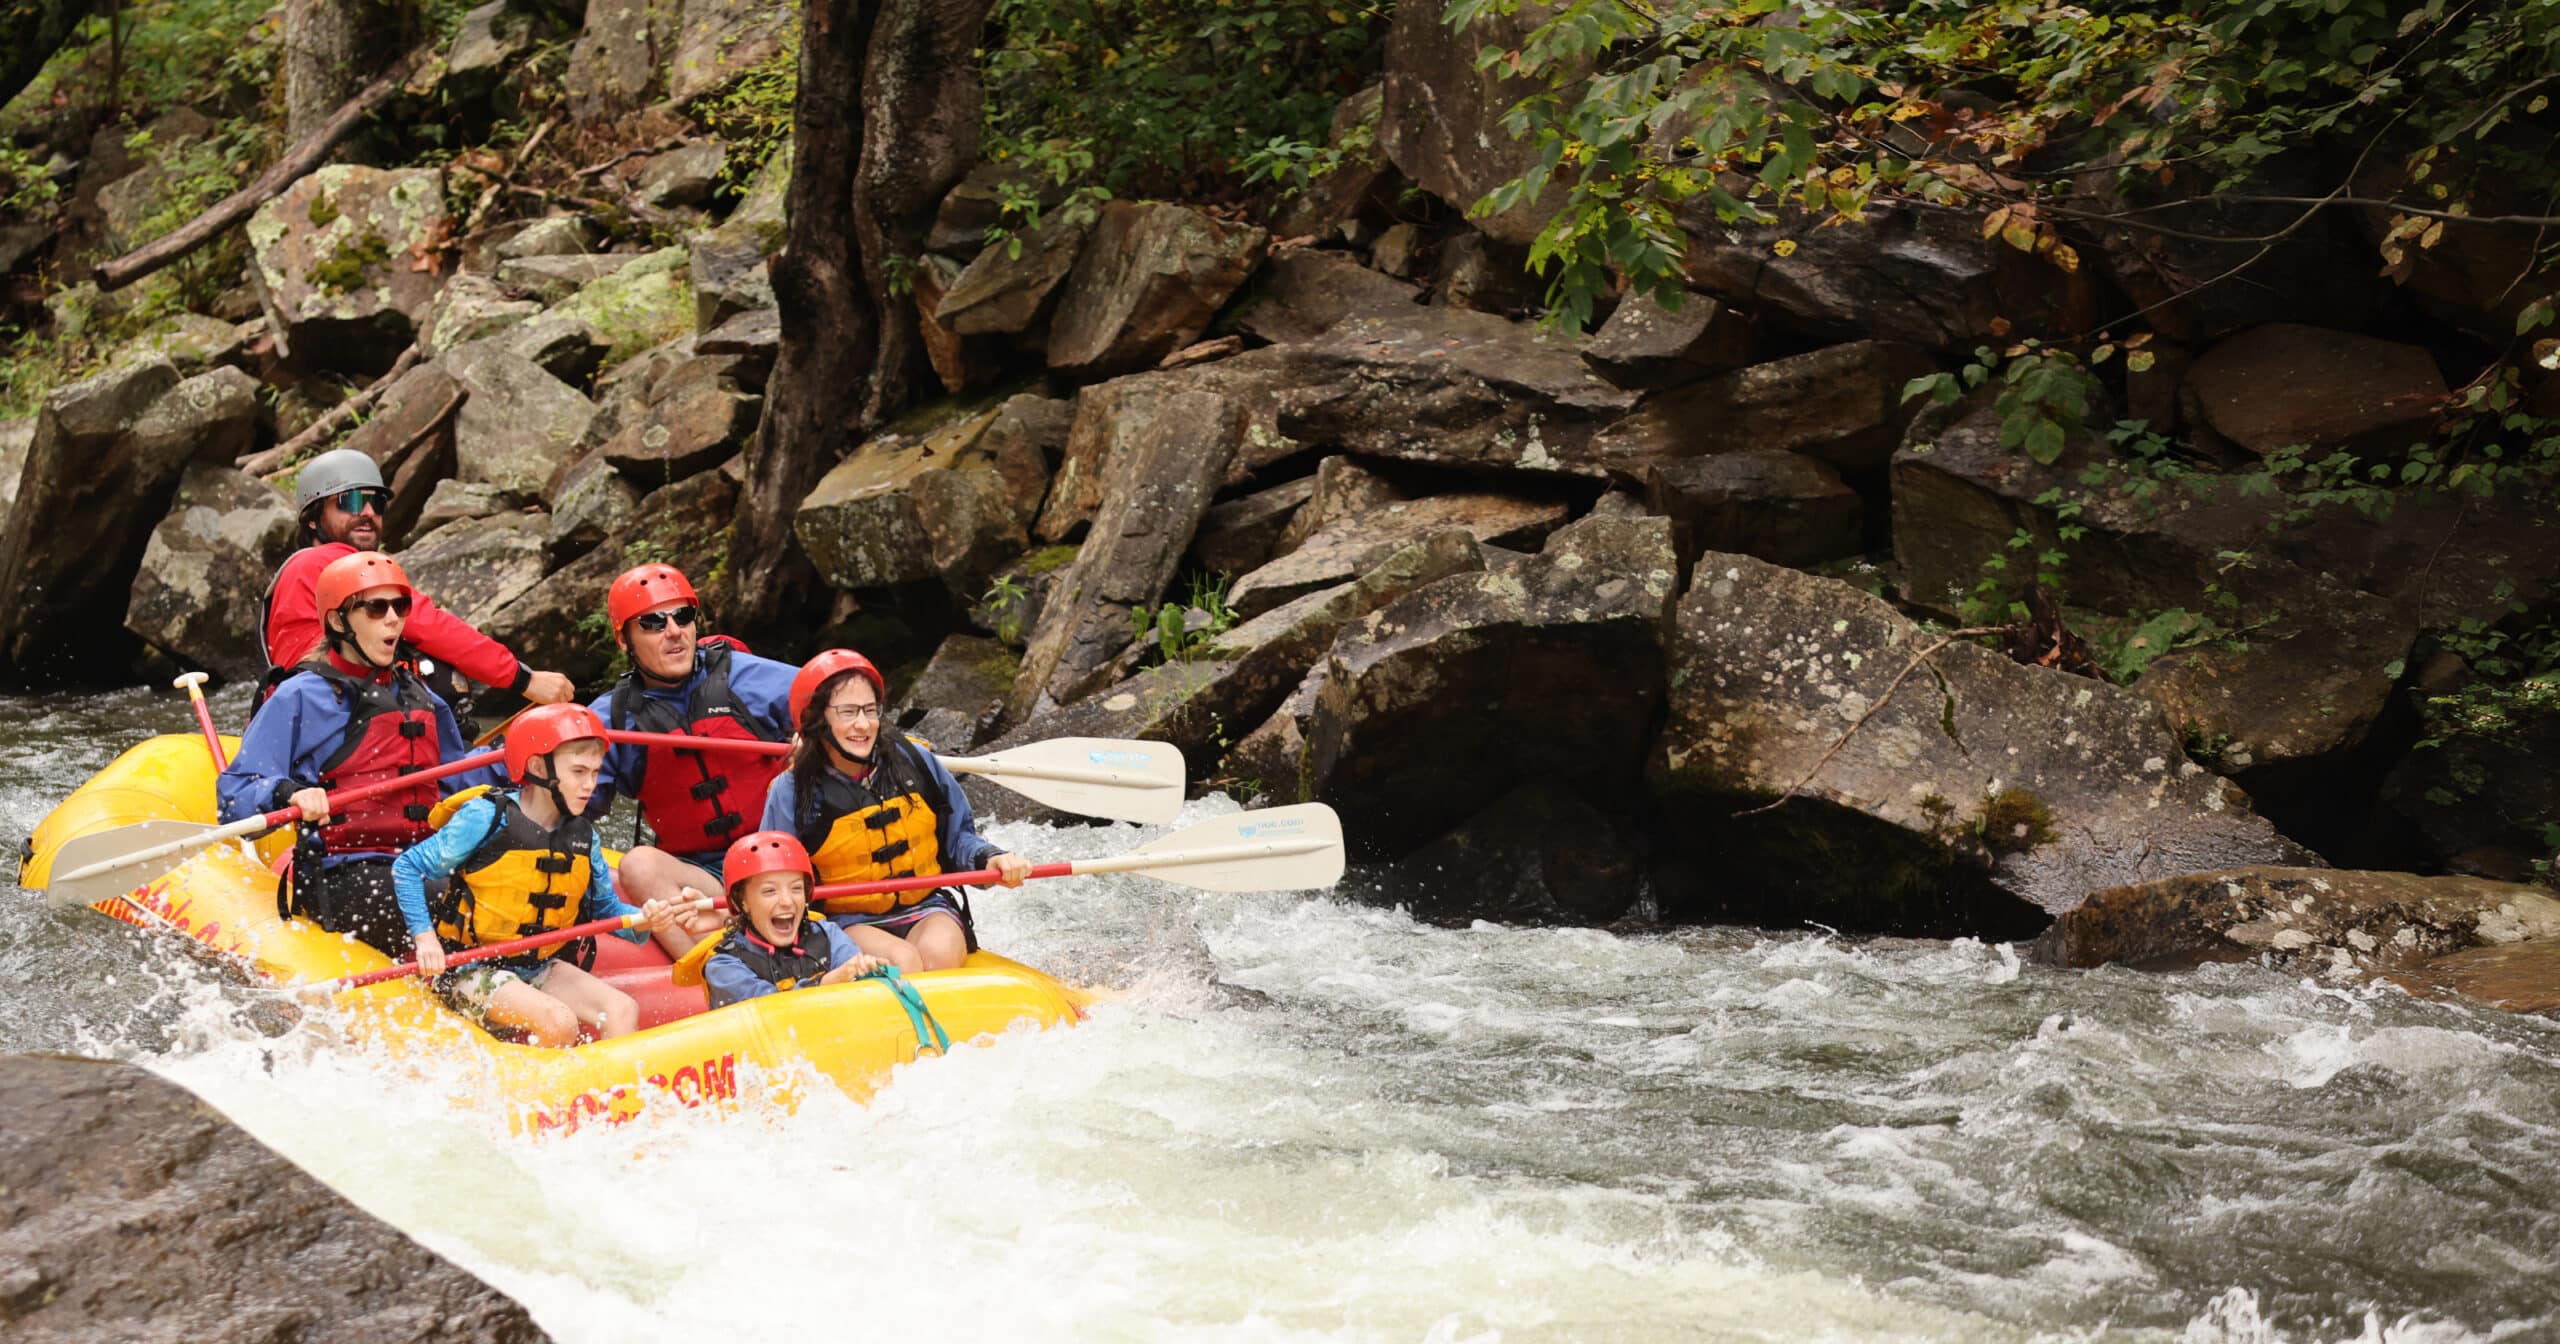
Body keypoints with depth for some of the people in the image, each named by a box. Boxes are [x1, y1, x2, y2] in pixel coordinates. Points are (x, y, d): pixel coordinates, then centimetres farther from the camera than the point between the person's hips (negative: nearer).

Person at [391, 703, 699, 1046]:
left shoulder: (582, 836, 5)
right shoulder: (486, 819, -13)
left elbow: (606, 907, 12)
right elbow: (406, 869, -7)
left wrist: (643, 920, -12)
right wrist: (425, 938, -19)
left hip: (540, 969, 6)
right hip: (472, 970, -6)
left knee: (623, 1010, -13)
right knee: (559, 1023, -28)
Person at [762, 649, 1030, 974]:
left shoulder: (913, 760, 2)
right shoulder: (792, 793, -4)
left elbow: (958, 836, 13)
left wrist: (989, 859, -7)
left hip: (927, 910, 2)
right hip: (847, 922, -2)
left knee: (937, 952, -31)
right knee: (902, 960, -32)